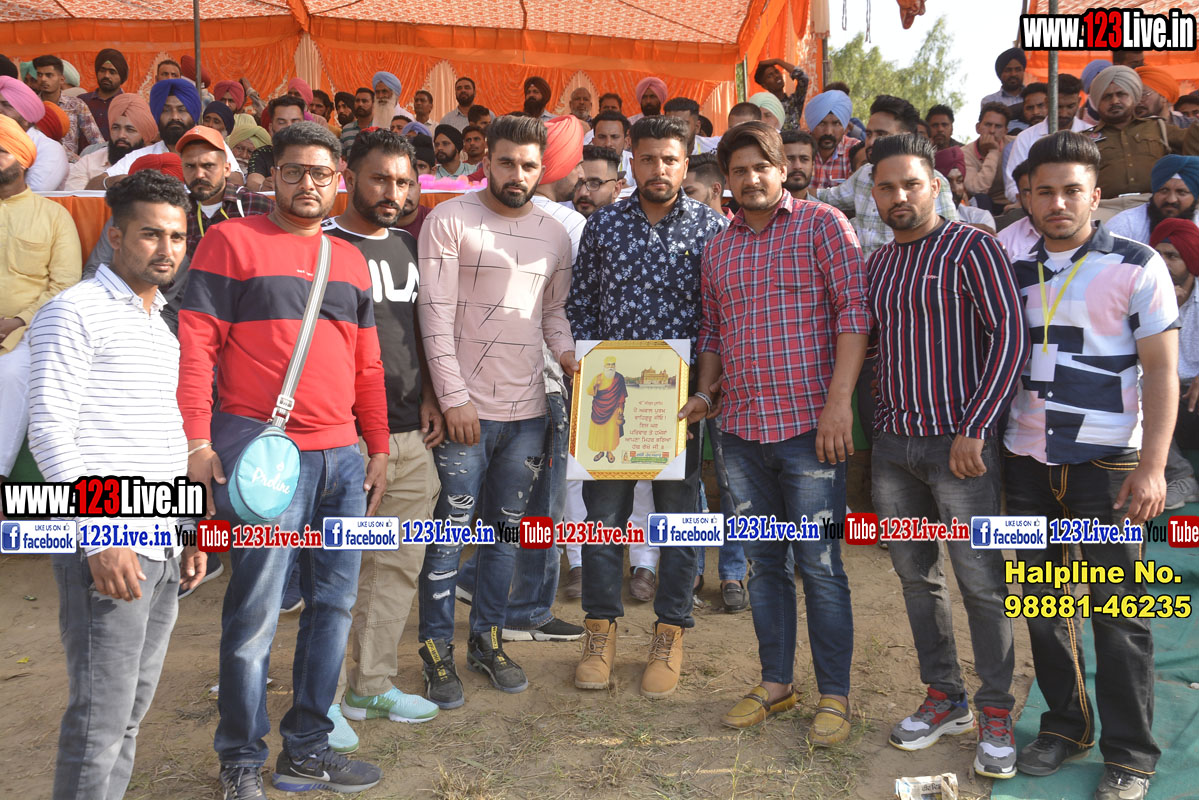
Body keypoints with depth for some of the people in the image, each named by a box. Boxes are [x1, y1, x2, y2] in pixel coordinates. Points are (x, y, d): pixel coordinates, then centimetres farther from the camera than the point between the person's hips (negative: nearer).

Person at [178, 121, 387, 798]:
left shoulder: (351, 260, 17)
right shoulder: (232, 241, 1)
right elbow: (195, 344, -5)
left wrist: (378, 448, 16)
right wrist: (197, 441, -12)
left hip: (343, 456, 6)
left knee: (336, 602, 10)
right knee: (256, 612, 0)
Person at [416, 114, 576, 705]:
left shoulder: (553, 234, 12)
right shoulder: (450, 221, -4)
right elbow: (435, 314, -8)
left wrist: (565, 352, -2)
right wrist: (453, 399, -13)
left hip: (527, 410, 5)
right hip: (466, 407, -5)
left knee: (506, 532, 13)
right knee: (450, 534, 1)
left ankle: (487, 638, 29)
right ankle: (437, 651, 18)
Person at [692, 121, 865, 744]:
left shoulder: (822, 224, -1)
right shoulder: (717, 249, 15)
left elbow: (853, 311, -8)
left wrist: (839, 400, -16)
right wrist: (706, 394, 9)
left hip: (808, 426, -5)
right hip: (741, 431, 6)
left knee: (819, 565, 1)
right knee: (763, 564, 14)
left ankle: (834, 695, 16)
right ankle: (775, 682, 28)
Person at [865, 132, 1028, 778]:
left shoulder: (971, 248, -5)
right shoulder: (876, 263, 14)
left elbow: (1010, 337, -12)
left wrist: (973, 431, -17)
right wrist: (878, 427, 9)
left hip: (959, 443, -6)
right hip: (892, 445, 6)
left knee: (981, 584, 1)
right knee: (916, 577, 12)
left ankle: (996, 716, 16)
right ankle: (944, 700, 27)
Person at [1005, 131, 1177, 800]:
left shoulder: (1137, 266, -3)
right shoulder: (1015, 272, 9)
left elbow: (1162, 371, -6)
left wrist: (1152, 466, -14)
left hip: (1107, 463, -4)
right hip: (1027, 462, 4)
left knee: (1117, 609, 3)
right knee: (1043, 601, 12)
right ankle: (1066, 725, 28)